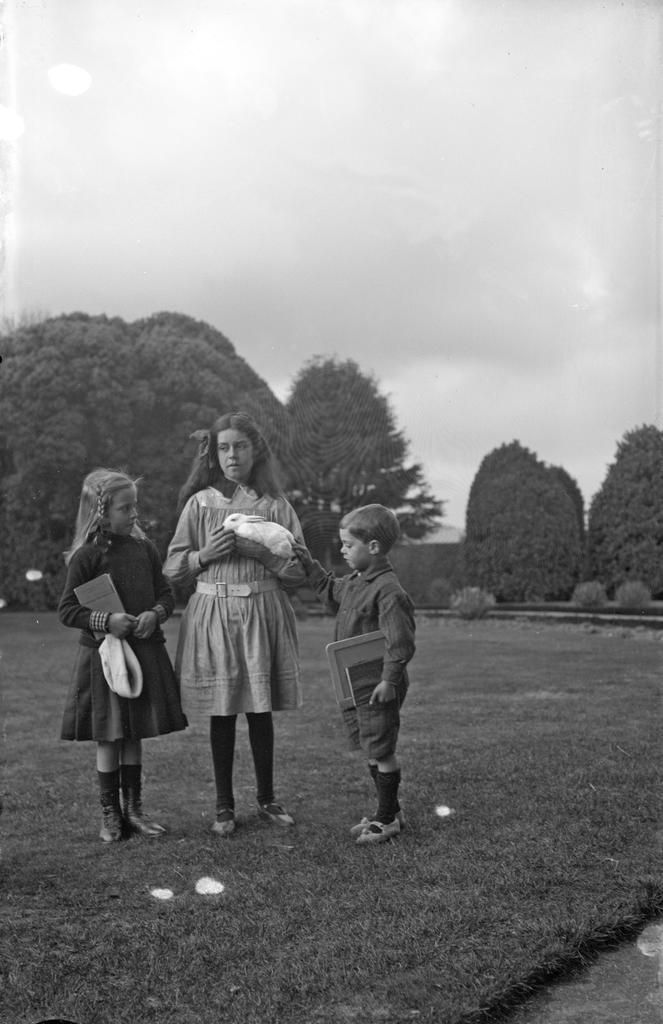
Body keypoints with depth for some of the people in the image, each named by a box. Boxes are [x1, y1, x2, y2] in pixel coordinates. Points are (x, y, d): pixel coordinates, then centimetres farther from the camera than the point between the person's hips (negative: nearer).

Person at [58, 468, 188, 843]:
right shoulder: (86, 556, -9)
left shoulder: (145, 549, 4)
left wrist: (156, 614, -11)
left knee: (134, 735, 13)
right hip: (103, 654, -4)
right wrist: (105, 620, -21)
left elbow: (166, 593, 9)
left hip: (146, 652, 4)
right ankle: (110, 814, 19)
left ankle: (134, 808, 26)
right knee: (108, 738, 5)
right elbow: (67, 609, -8)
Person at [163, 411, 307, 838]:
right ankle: (225, 805, 19)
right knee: (221, 711, 5)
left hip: (262, 612, 0)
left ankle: (267, 799, 24)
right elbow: (173, 569, 6)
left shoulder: (275, 505, 3)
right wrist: (206, 554, -10)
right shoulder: (200, 503, 4)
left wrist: (261, 552, -12)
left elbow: (299, 571, 1)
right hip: (213, 613, 0)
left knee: (260, 710, 6)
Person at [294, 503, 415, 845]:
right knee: (369, 749, 17)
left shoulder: (388, 590, -21)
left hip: (378, 687, -10)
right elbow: (331, 591, 30)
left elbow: (401, 641, -23)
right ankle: (389, 810, 30)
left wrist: (390, 680, -24)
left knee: (381, 751, 3)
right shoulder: (354, 581, 8)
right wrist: (308, 564, 23)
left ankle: (387, 818, 17)